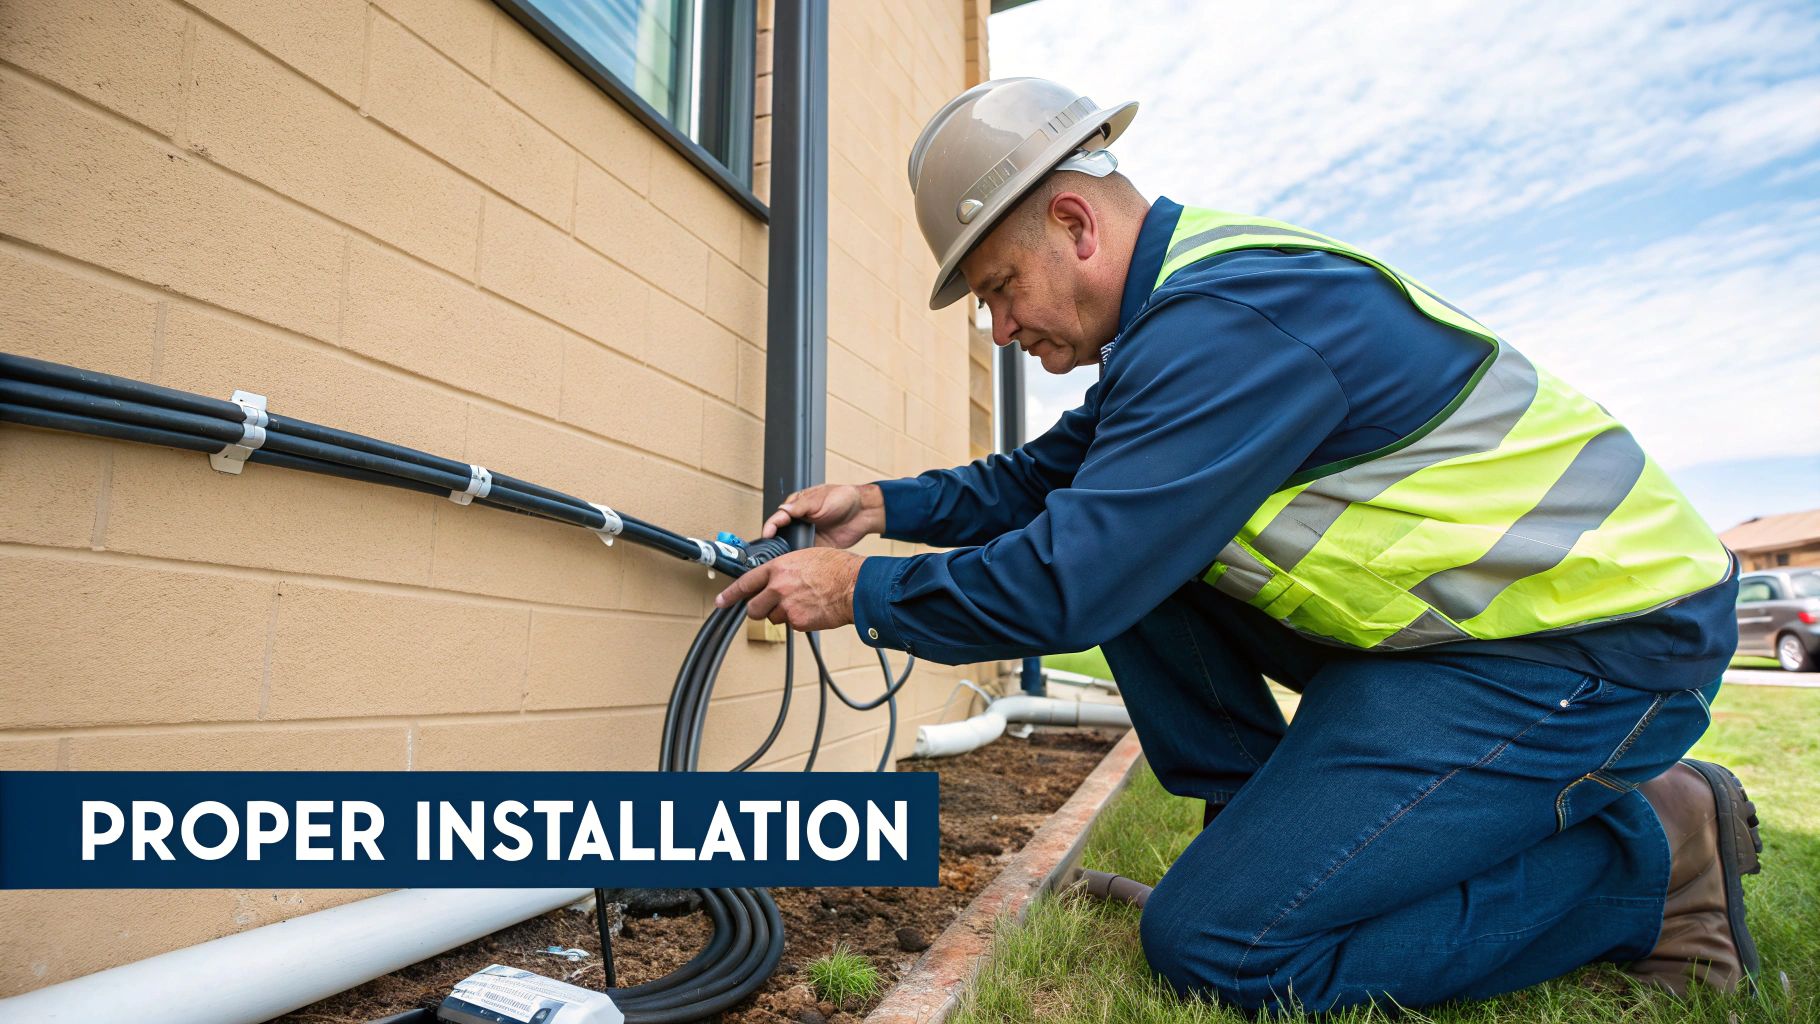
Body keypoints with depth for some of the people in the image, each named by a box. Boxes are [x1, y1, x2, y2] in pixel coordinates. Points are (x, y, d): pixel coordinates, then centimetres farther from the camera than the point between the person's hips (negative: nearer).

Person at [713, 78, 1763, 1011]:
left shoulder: (1231, 316, -25)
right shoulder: (1182, 301, 8)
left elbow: (1068, 582, -28)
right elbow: (1047, 479, 15)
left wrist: (863, 592, -14)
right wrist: (891, 503, 3)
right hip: (1451, 611, 10)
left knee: (1212, 942, -14)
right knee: (1135, 549, 3)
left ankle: (1651, 857, 1)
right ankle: (1279, 833, 10)